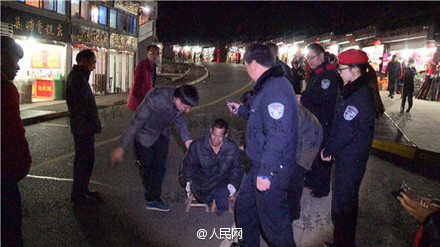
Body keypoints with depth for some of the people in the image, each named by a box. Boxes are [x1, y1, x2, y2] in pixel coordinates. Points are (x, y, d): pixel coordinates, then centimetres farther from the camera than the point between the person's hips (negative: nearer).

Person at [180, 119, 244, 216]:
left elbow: (238, 167, 9)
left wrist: (233, 184, -4)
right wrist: (188, 181, 1)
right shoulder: (197, 145, -4)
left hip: (223, 183, 0)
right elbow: (188, 164, 9)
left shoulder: (232, 148, -2)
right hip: (202, 184, 0)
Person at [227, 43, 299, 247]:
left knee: (273, 222, 4)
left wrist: (265, 173, -26)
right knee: (244, 206, 24)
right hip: (260, 165, 11)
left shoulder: (275, 90, -25)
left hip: (272, 170, -11)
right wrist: (241, 110, 33)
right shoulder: (268, 85, 10)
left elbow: (277, 136, -30)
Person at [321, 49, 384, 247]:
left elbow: (346, 131, -23)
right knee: (348, 200, 22)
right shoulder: (351, 89, 10)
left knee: (342, 203, 1)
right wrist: (329, 147, 7)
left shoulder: (361, 95, -22)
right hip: (346, 155, 10)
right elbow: (338, 124, 11)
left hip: (351, 158, -10)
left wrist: (328, 150, -11)